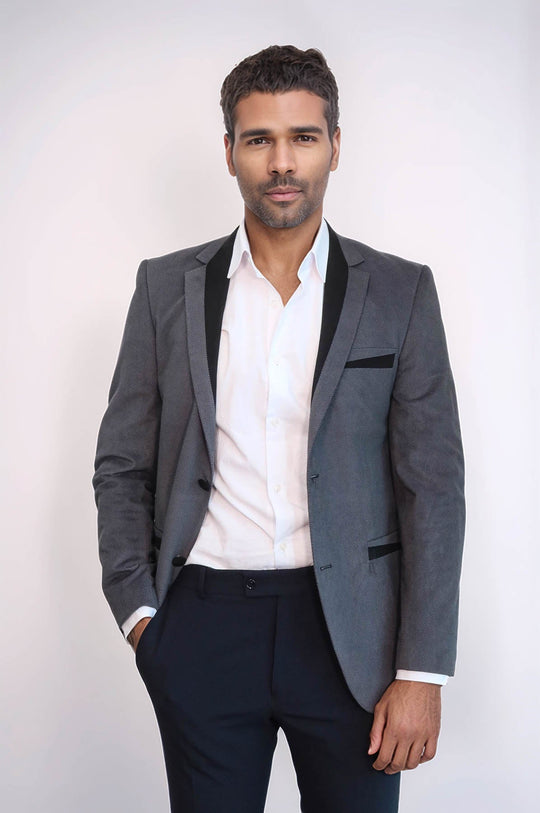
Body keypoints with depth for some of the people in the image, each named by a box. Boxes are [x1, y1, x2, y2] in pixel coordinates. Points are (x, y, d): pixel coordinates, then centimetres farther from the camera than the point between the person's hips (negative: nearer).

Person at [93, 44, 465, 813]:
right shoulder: (168, 286, 5)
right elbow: (122, 467, 7)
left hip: (349, 627, -1)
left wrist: (422, 671, -7)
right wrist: (138, 612, -4)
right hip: (203, 623, 1)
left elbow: (433, 485, -3)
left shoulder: (400, 293, 0)